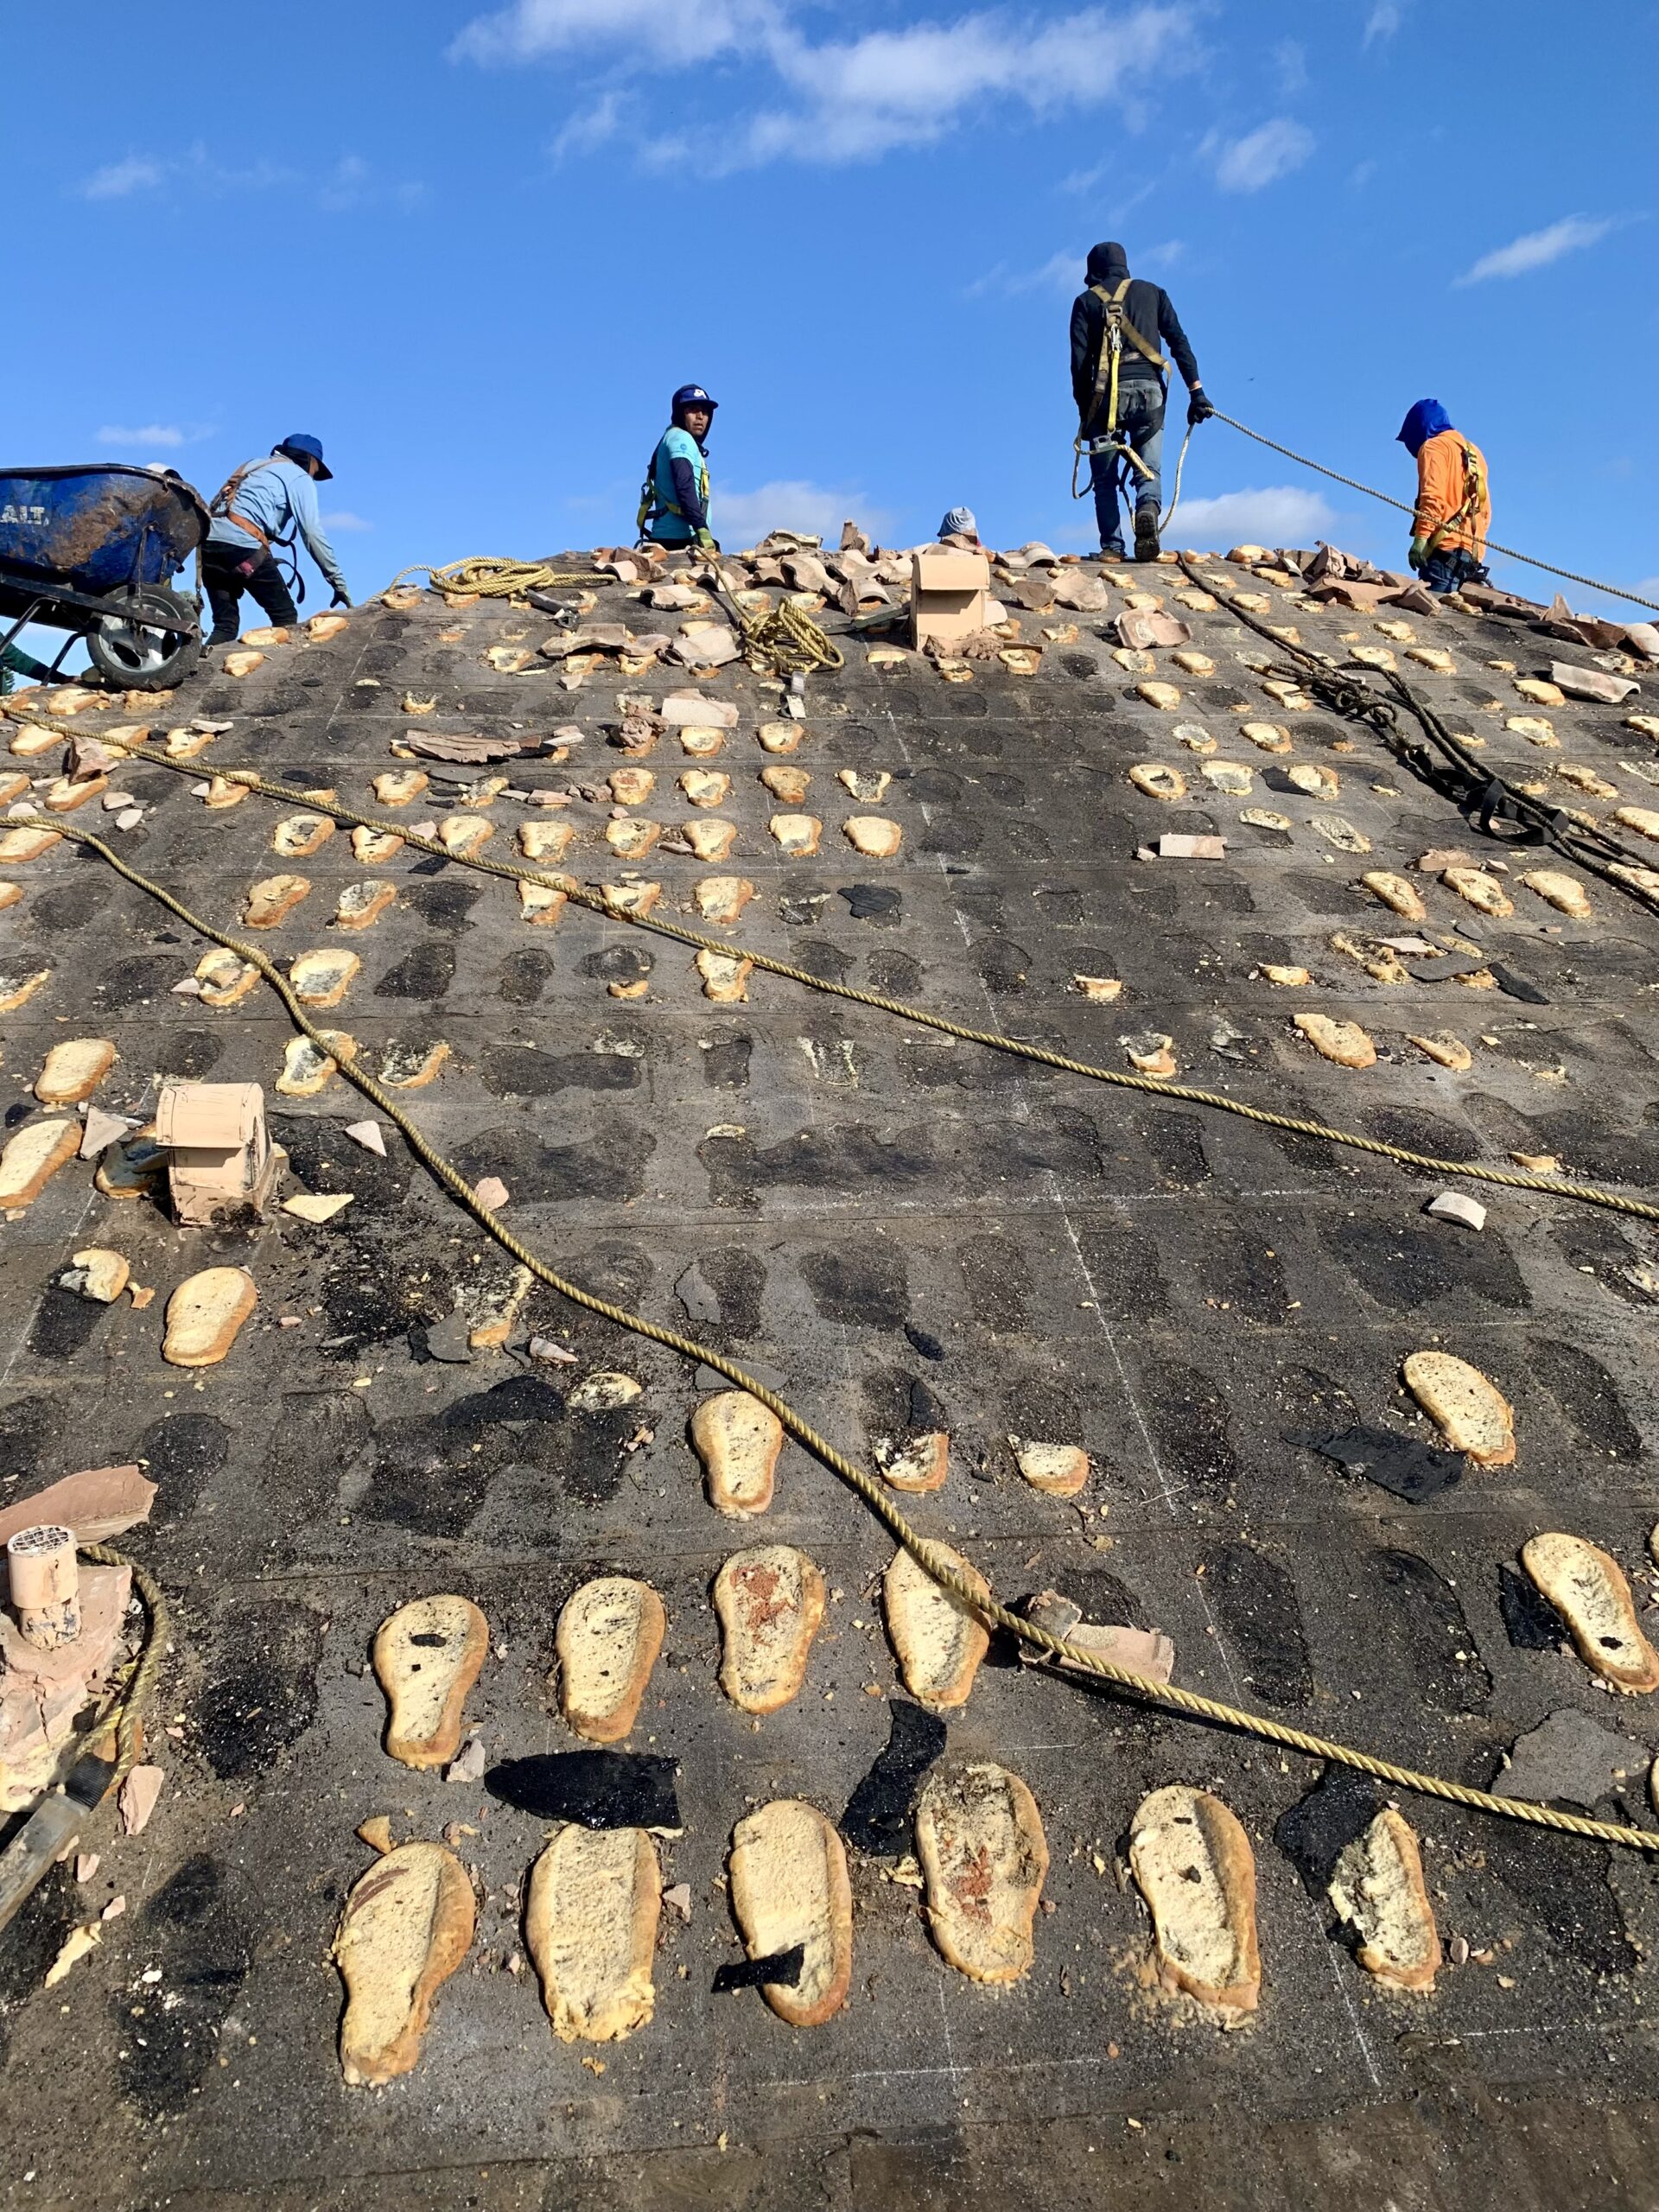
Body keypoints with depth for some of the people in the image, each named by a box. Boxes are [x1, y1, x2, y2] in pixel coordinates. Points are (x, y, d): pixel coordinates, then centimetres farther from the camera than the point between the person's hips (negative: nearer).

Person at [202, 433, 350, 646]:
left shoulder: (253, 465, 33)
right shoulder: (300, 477, 11)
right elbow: (313, 533, 0)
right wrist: (339, 582, 0)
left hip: (208, 542, 7)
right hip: (243, 545, -7)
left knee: (225, 625, 7)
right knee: (285, 619, 1)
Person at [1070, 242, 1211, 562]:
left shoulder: (1086, 301, 14)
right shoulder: (1152, 292, 19)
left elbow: (1079, 361, 3)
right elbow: (1179, 342, 10)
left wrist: (1084, 412, 6)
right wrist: (1196, 391, 7)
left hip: (1107, 394, -1)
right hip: (1149, 390, 1)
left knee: (1105, 479, 6)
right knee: (1149, 470, 5)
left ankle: (1112, 547, -7)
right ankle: (1148, 509, -27)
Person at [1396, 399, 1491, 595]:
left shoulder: (1433, 446, 5)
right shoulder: (1473, 453, 30)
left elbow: (1433, 496, -12)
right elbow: (1485, 512, 25)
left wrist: (1421, 537, -18)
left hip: (1445, 549, -8)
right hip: (1473, 553, 8)